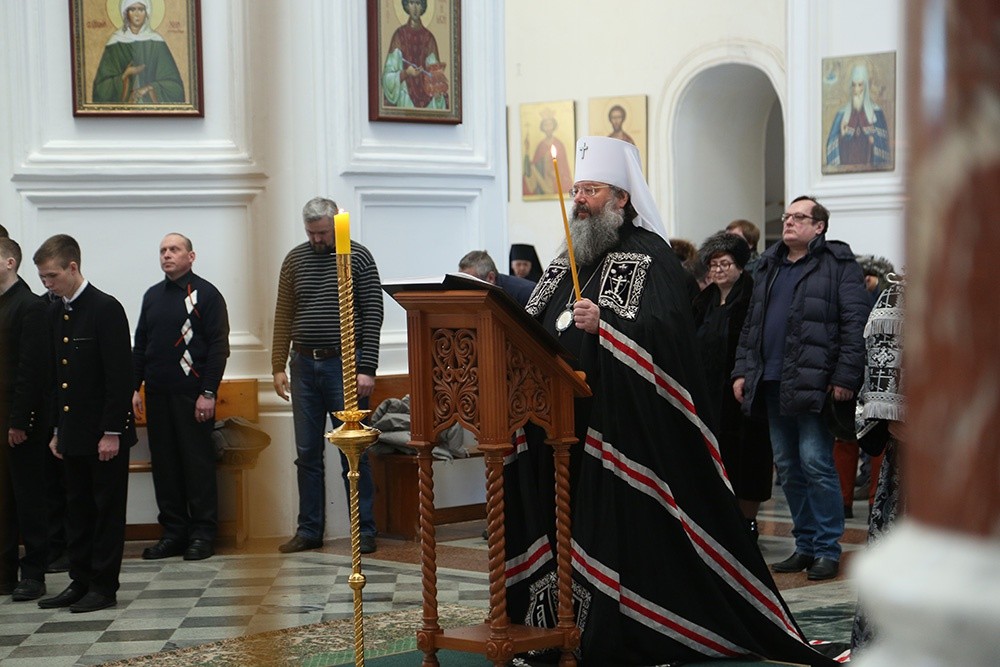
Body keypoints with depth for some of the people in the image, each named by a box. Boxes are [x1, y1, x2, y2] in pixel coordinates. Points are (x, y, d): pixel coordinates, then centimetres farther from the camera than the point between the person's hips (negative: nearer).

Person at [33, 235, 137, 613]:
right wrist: (57, 430, 13)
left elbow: (120, 375, -14)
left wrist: (112, 431, -17)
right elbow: (58, 375, 16)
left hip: (105, 432, -7)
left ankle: (104, 587, 7)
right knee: (77, 509, 11)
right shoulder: (55, 313, 11)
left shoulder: (105, 309, -12)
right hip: (73, 432, 7)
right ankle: (80, 582, 18)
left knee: (107, 510, 1)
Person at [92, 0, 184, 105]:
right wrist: (125, 76, -13)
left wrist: (149, 89, -10)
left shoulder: (156, 42, 5)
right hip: (124, 109, 0)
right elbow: (102, 86, 1)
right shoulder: (115, 43, 4)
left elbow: (173, 85, 3)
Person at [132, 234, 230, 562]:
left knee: (198, 463, -2)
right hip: (157, 394, 6)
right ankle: (173, 532, 15)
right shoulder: (152, 296, 15)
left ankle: (202, 534, 5)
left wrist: (208, 392, -14)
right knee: (164, 464, 7)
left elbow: (219, 346, -8)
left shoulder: (205, 294, -3)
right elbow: (140, 345, 19)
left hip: (192, 394, -6)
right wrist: (134, 387, 10)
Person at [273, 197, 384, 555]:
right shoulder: (295, 259, 9)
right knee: (307, 453, 8)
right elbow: (283, 316, 11)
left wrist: (366, 369, -12)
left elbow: (373, 315, -5)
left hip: (344, 364, -4)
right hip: (304, 365, 4)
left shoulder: (358, 257, -2)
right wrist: (278, 366, 5)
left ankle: (364, 531, 6)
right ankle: (309, 530, 15)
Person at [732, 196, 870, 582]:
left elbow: (855, 322, -9)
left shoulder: (837, 264, -2)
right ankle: (805, 545, 18)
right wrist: (742, 370, 14)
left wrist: (845, 376, -16)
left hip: (814, 383, -7)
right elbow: (751, 324, 23)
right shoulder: (769, 267, 19)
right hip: (773, 383, 7)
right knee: (787, 467, 9)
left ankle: (828, 549, 0)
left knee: (815, 462, -9)